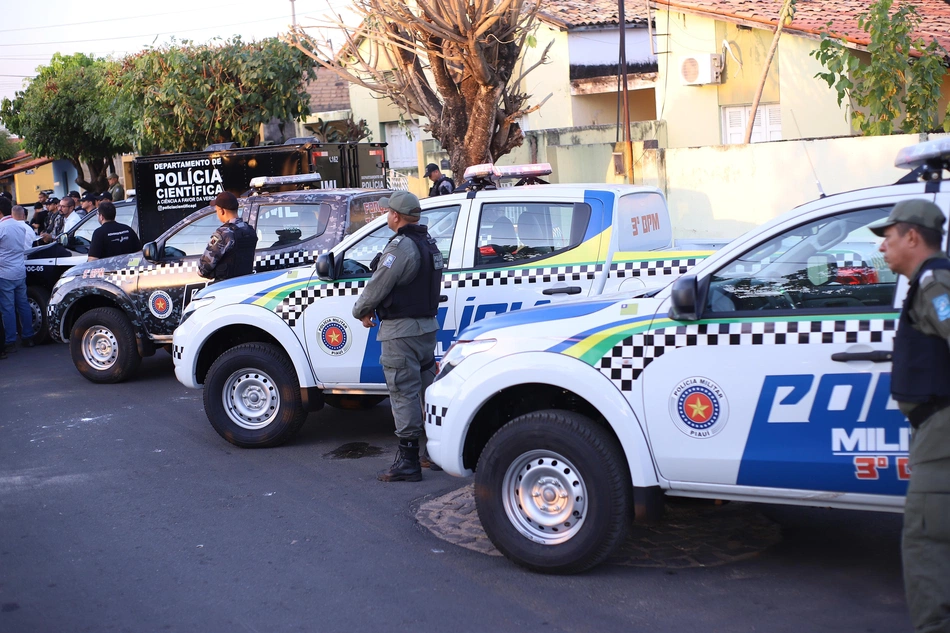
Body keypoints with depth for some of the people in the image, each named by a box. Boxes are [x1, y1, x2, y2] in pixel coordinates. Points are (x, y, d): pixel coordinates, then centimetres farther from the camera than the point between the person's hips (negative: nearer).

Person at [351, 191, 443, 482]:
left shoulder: (401, 247, -18)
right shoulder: (429, 244, 13)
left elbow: (377, 287, -16)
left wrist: (361, 311, 3)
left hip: (401, 331, -10)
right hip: (427, 325, 10)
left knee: (404, 395, -5)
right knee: (428, 389, 16)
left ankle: (407, 462, -2)